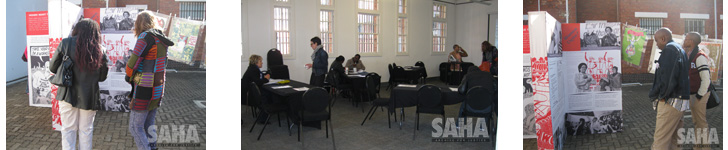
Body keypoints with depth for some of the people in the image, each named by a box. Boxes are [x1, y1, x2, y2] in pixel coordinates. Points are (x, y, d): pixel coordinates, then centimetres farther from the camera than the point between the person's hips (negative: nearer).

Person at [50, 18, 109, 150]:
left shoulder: (66, 43, -5)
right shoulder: (100, 50, -2)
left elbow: (53, 67, 2)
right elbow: (102, 77, 3)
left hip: (68, 94, 0)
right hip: (89, 96, 0)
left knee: (68, 129, 9)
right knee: (86, 130, 11)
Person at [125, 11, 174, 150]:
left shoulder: (146, 36, -15)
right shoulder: (161, 39, 11)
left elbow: (133, 62, -15)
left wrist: (129, 75, 5)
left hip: (144, 90, -8)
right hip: (157, 88, 8)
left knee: (135, 127, 0)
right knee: (148, 125, 18)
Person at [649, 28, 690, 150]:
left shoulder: (670, 49, -10)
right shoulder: (680, 49, 22)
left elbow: (667, 77, -21)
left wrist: (653, 94, -8)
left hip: (670, 102, -10)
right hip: (679, 102, 11)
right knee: (673, 140, 15)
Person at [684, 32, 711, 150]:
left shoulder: (700, 57, -18)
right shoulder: (690, 56, 12)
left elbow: (706, 78, -21)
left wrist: (699, 96, -18)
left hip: (699, 95, -9)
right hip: (692, 94, 9)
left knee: (701, 122, -4)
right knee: (696, 122, 15)